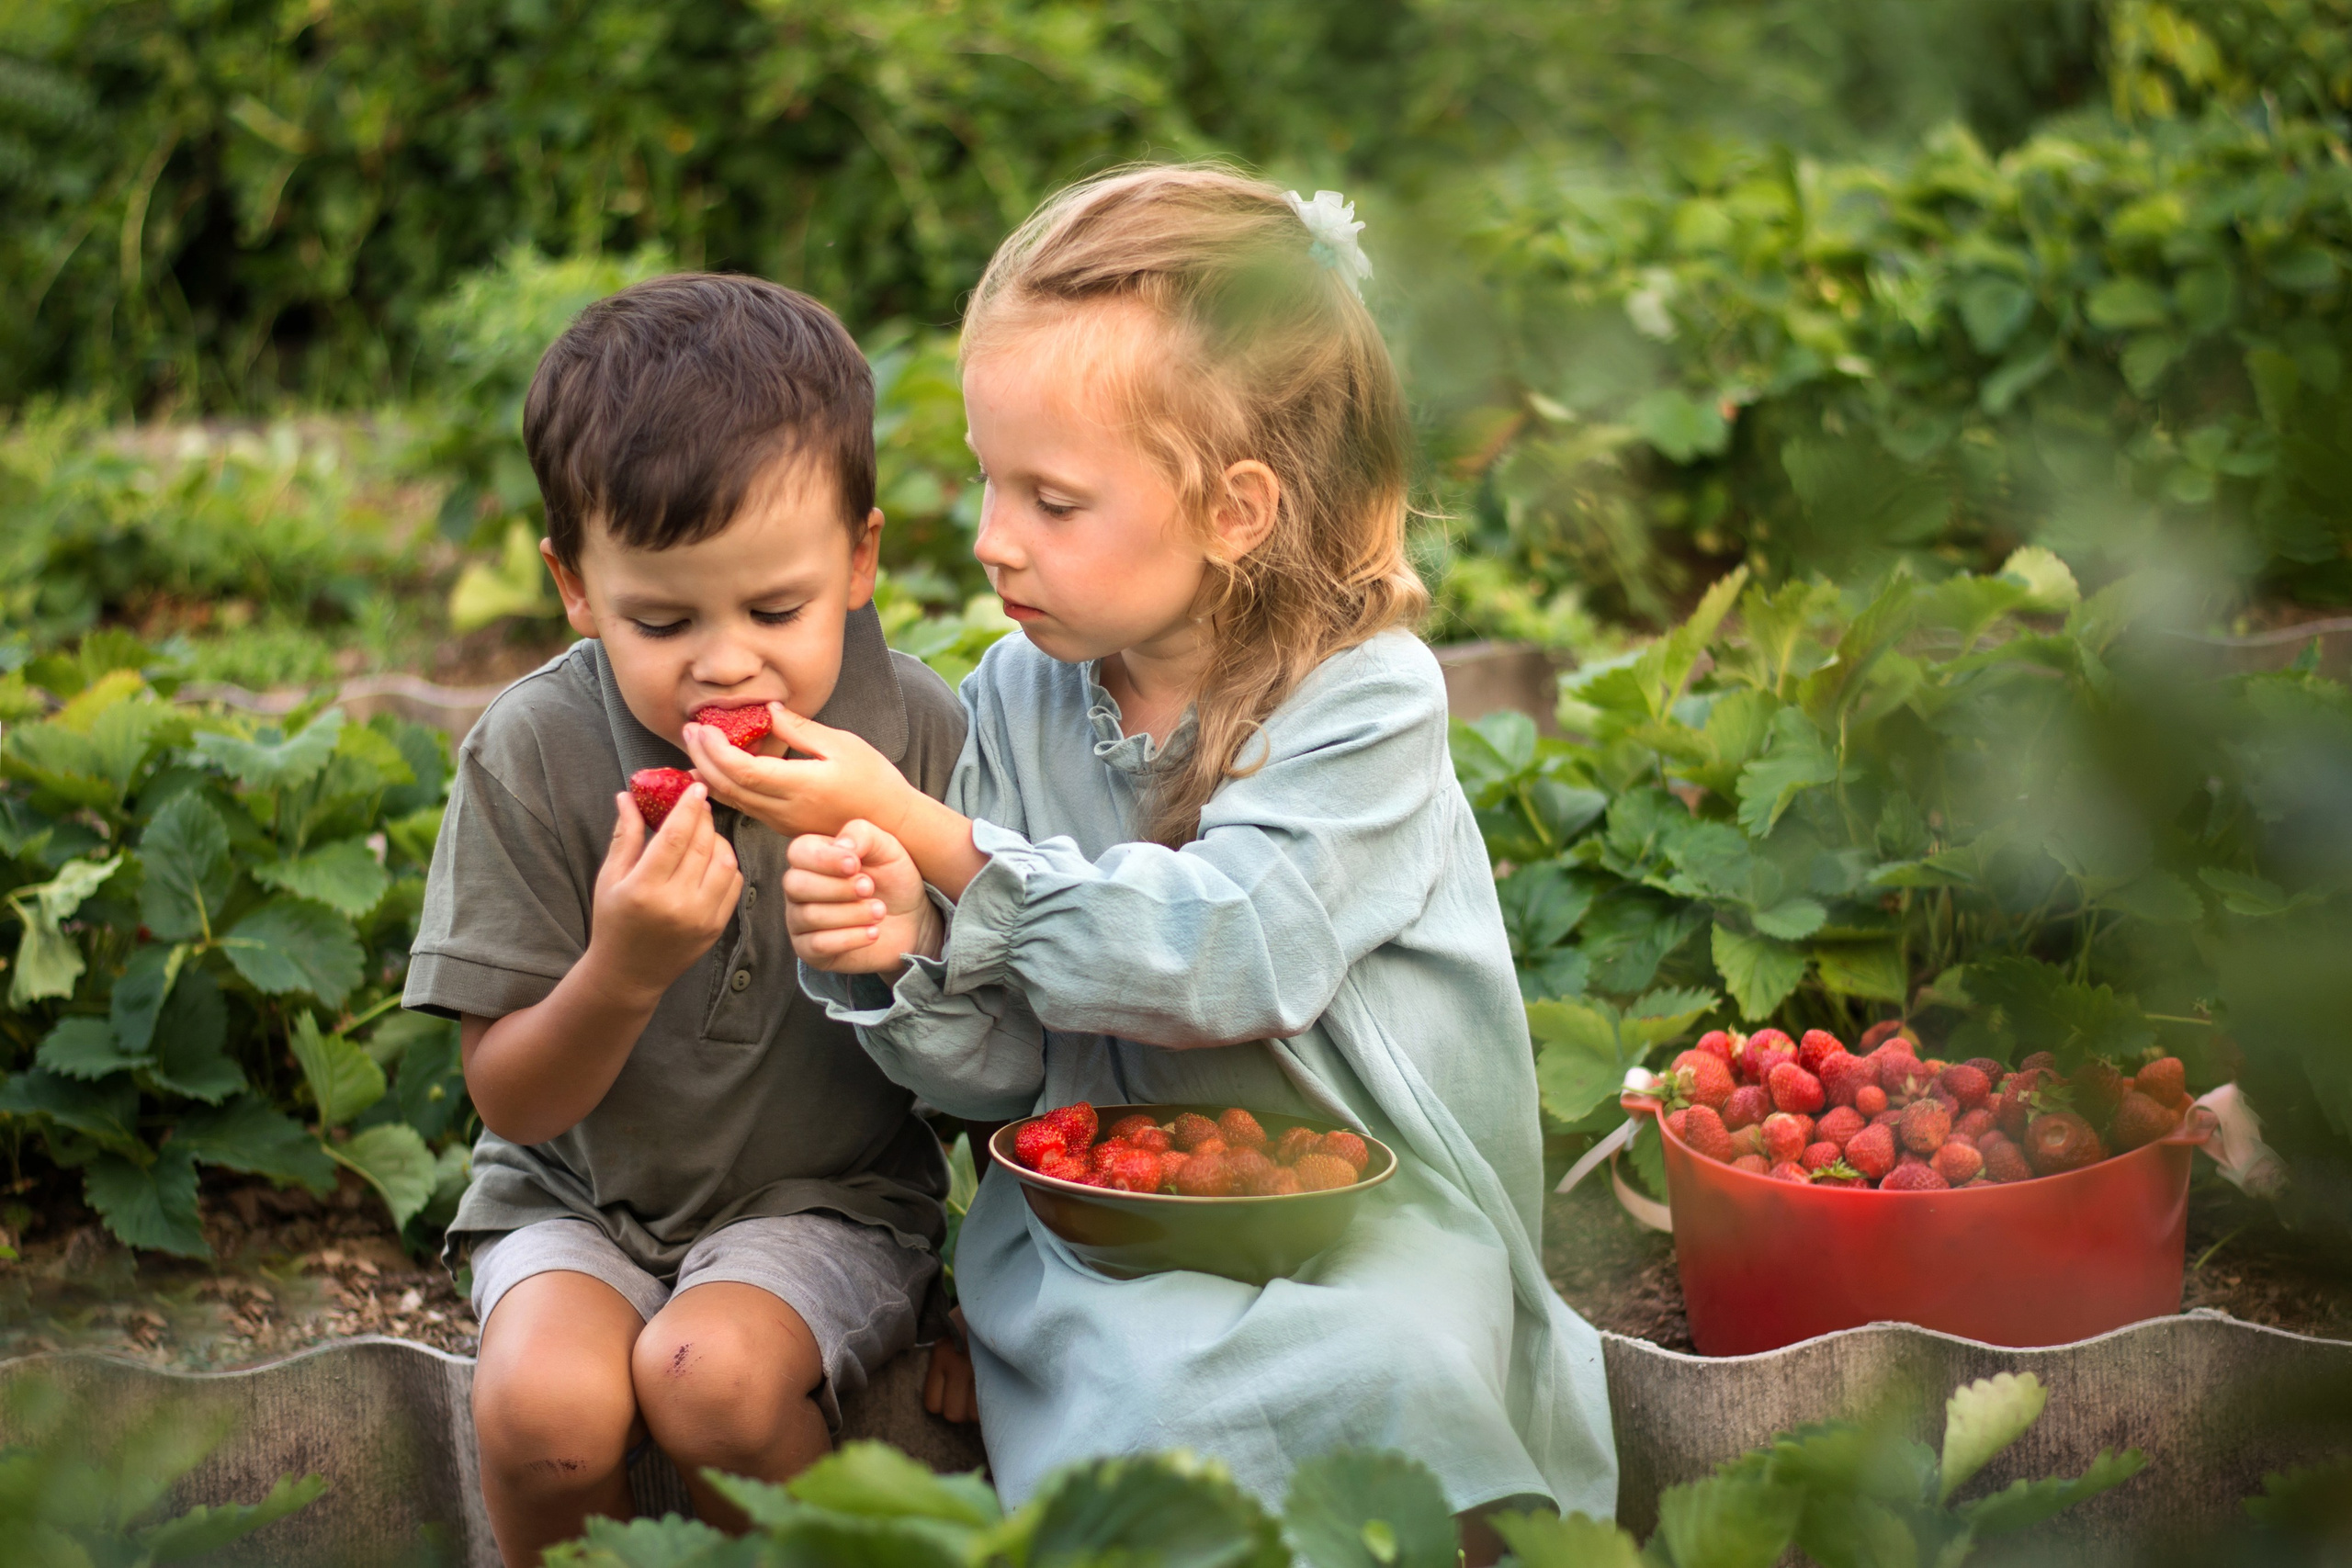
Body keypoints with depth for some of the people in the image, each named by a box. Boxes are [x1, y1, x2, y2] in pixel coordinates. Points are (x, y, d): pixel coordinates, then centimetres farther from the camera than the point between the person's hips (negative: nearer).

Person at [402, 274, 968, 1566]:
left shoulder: (916, 734, -10)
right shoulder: (531, 755, -12)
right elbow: (511, 1102, -9)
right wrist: (622, 970, -29)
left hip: (830, 1194, -1)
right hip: (581, 1200, 1)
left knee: (710, 1373, -30)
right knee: (543, 1403, -28)